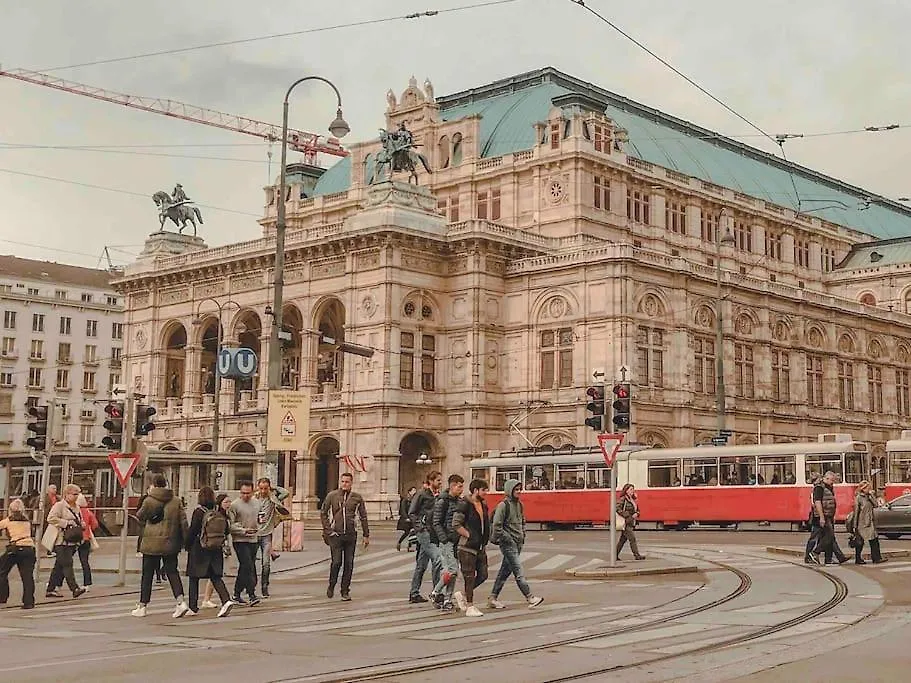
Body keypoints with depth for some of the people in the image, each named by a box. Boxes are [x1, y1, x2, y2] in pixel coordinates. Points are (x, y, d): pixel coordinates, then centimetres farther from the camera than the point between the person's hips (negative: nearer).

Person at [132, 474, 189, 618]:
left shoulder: (149, 500, -8)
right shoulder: (176, 500, 3)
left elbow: (140, 518, 5)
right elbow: (183, 521, 2)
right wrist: (185, 540, 7)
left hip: (152, 542, -3)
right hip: (171, 542, 3)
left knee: (147, 574, 7)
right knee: (172, 571, 8)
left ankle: (142, 606, 12)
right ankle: (181, 601, -9)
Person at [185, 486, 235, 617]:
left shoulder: (199, 512, -13)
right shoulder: (220, 511, 0)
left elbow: (192, 531, -11)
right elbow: (226, 530, 4)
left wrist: (187, 546, 2)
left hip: (199, 549, -4)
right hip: (217, 549, 5)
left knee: (194, 577, 9)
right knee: (216, 576, 9)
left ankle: (193, 607, 11)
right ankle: (226, 600, -11)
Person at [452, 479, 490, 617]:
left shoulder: (483, 505, 13)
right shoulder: (464, 505, -12)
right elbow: (456, 525, -16)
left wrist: (486, 537, 14)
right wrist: (469, 536, -16)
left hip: (481, 547, 8)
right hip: (467, 547, -8)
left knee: (483, 575, 8)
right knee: (470, 577, -3)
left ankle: (462, 595, 26)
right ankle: (469, 606, 6)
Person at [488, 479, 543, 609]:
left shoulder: (519, 505, 13)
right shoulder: (503, 505, -11)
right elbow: (497, 526, -15)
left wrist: (522, 536, 14)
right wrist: (508, 539, -14)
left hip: (518, 543, 8)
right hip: (508, 543, -8)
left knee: (505, 571, 10)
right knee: (518, 572, -10)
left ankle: (493, 598, 17)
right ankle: (530, 597, -13)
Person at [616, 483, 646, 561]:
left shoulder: (633, 500, 15)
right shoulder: (623, 499, -10)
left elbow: (637, 510, 23)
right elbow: (618, 509, -19)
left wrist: (636, 514, 0)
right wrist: (627, 516, -20)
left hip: (631, 523, 8)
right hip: (626, 523, -8)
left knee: (622, 539, 11)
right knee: (632, 538, -9)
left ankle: (615, 555, 16)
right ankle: (637, 555, -8)